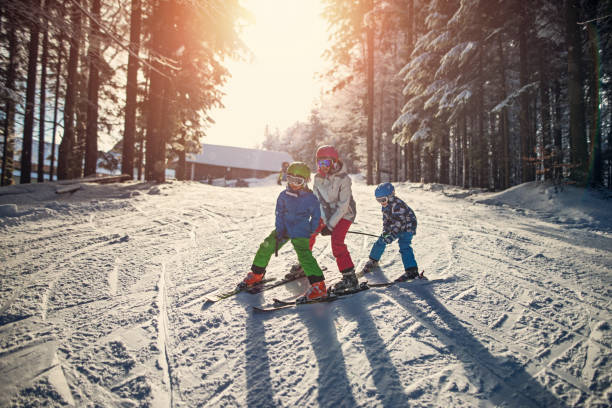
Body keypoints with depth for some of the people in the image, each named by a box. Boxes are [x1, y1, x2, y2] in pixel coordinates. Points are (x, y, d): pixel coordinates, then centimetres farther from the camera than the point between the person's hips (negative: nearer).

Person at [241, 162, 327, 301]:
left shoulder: (310, 198, -7)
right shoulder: (283, 195, 2)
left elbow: (316, 216, 4)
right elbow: (279, 214, 3)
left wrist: (312, 232, 1)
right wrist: (279, 231, -6)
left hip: (300, 233, -5)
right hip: (284, 229, 5)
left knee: (304, 256, -21)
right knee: (266, 247, 0)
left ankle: (318, 286, -21)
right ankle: (257, 274, 22)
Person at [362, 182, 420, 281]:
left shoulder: (397, 204, -30)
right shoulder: (385, 205, -3)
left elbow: (398, 222, -33)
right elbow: (386, 219, 5)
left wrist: (392, 235, -38)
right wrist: (385, 231, -10)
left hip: (407, 226, -8)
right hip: (394, 227, 8)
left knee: (404, 246, -25)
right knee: (381, 241, 8)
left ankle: (412, 271, -30)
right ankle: (373, 261, 29)